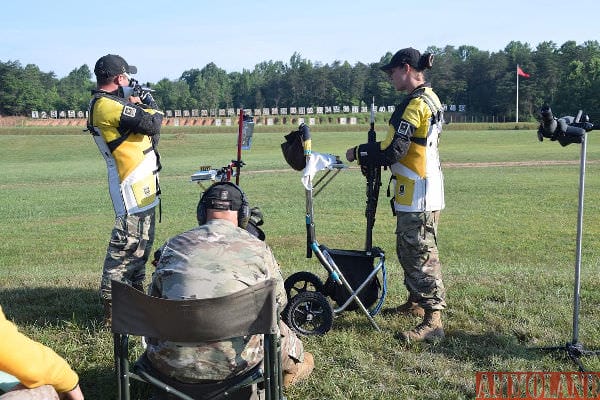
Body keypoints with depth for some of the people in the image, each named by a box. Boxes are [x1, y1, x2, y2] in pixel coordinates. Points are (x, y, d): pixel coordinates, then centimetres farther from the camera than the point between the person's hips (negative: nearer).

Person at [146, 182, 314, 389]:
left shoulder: (173, 245, 6)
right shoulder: (258, 248, 2)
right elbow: (279, 301, 16)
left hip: (170, 364, 1)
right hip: (231, 364, -1)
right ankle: (293, 365, 53)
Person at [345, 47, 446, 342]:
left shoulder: (416, 103, -17)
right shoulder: (430, 99, 16)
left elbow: (392, 150, -20)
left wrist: (358, 153, -5)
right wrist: (369, 155, 13)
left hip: (417, 195, -10)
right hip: (422, 192, 10)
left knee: (420, 255, -8)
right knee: (408, 250, 20)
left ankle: (432, 320, -4)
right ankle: (416, 302, 34)